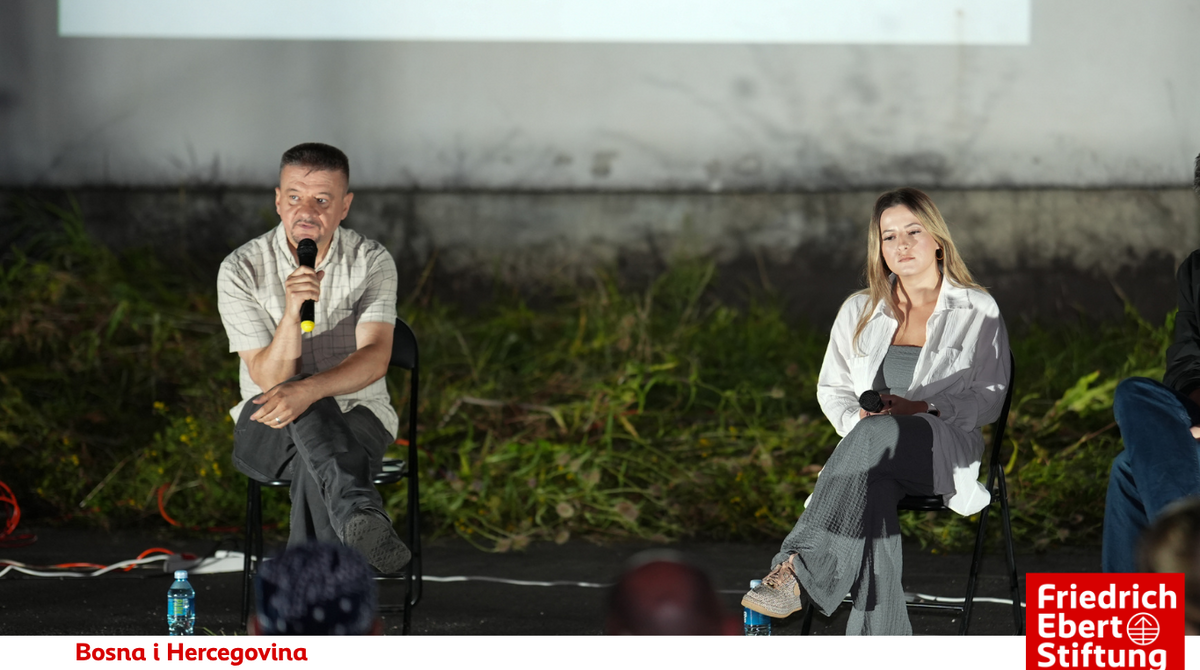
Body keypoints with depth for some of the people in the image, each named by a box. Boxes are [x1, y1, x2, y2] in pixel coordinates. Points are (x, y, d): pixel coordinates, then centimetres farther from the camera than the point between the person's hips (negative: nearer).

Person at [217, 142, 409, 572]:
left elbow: (375, 358, -22)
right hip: (268, 433, -1)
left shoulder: (372, 262, -6)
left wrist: (308, 389, -41)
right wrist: (292, 310, -34)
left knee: (314, 466, -38)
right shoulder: (241, 270, -8)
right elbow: (270, 379, -16)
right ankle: (363, 517, -63)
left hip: (356, 422, 1)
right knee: (303, 410, -39)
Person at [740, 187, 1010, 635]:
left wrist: (924, 408, -15)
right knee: (871, 498, -37)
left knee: (876, 436, -39)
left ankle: (798, 570, -49)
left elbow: (988, 399, 2)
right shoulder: (859, 311, 16)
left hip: (944, 454, -3)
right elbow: (831, 388, 20)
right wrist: (856, 420, -3)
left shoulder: (977, 311, 6)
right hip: (869, 451, 3)